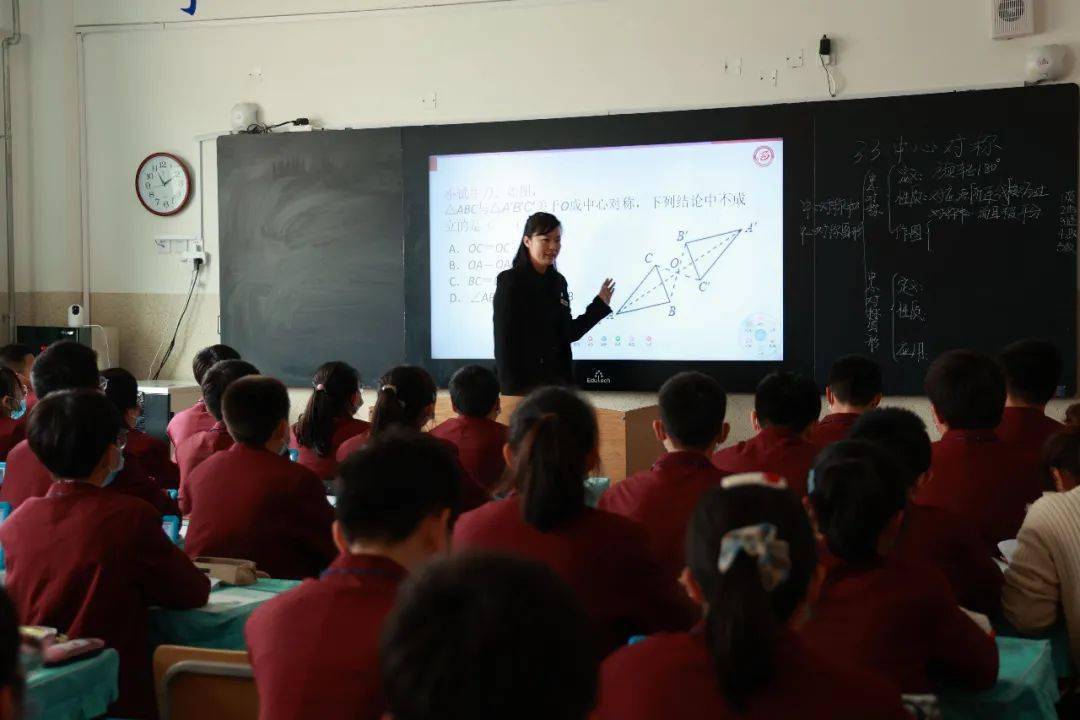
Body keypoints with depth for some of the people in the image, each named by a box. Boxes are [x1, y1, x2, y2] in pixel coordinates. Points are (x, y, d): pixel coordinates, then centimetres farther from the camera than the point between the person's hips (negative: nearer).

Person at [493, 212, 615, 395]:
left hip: (557, 381, 6)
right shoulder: (510, 281, -7)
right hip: (523, 385, -5)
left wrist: (600, 304, 15)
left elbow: (567, 334, 14)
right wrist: (511, 390, -16)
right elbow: (504, 343, -11)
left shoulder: (558, 282, 11)